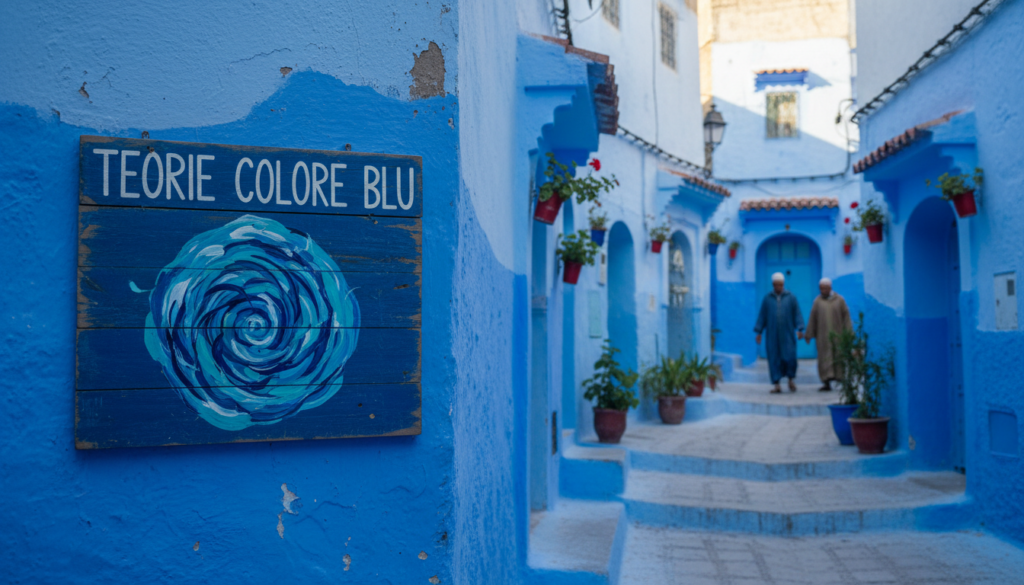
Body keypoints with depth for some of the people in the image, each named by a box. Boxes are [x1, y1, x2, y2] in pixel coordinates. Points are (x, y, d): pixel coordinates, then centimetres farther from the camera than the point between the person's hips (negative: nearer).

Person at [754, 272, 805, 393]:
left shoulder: (791, 297, 4)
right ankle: (776, 385, 2)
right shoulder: (767, 298, 6)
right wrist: (758, 332, 3)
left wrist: (800, 329, -11)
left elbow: (797, 314, 1)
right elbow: (762, 316, 7)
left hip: (787, 334, -1)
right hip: (772, 335, 1)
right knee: (774, 359, -2)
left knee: (790, 357, -7)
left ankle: (791, 379, 18)